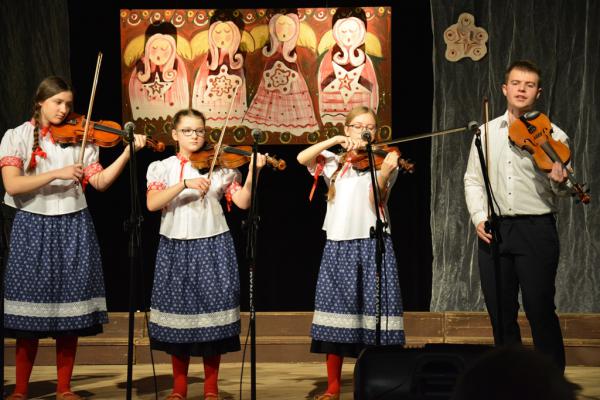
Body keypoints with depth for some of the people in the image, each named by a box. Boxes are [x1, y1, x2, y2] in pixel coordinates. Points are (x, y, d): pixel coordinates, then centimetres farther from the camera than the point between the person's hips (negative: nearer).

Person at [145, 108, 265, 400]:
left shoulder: (220, 166, 4)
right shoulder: (163, 167, 4)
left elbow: (243, 202, -4)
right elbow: (152, 204, -13)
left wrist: (252, 172, -18)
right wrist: (185, 183, -23)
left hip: (213, 247, 0)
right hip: (176, 248, 0)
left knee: (212, 312, 0)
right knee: (179, 312, 5)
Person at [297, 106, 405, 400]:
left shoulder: (383, 161, 5)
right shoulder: (334, 162, 12)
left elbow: (375, 199, -11)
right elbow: (302, 158, -4)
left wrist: (385, 173, -29)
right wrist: (335, 141, -10)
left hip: (372, 244, -2)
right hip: (338, 244, 2)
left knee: (375, 310, -6)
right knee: (336, 308, 3)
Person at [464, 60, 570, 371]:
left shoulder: (551, 135, 2)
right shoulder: (486, 132, 11)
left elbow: (561, 192, 2)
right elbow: (473, 179, 12)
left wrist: (558, 183, -21)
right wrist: (479, 216, -3)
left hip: (536, 229, -3)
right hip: (494, 230, 3)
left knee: (540, 311, -3)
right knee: (500, 312, 8)